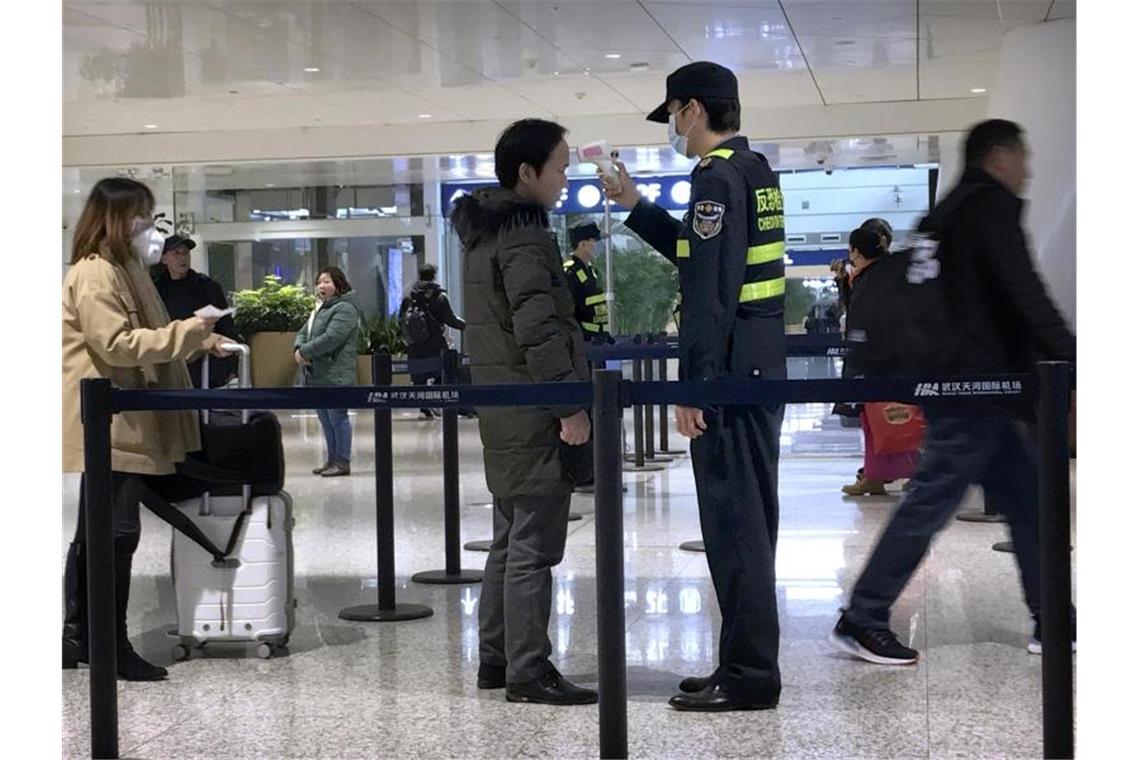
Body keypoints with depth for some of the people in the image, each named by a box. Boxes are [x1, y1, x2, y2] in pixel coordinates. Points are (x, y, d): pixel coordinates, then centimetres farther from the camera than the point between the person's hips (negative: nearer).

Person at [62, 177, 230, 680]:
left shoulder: (124, 270, 19)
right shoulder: (93, 274, -13)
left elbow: (145, 341, 25)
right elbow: (117, 344, -21)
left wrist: (199, 342, 13)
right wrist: (188, 330, -20)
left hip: (124, 426, 11)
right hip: (110, 426, -11)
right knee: (115, 535, -8)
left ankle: (78, 638, 21)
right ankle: (112, 648, -2)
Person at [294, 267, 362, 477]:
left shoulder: (344, 309, -9)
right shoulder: (319, 309, 21)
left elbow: (331, 338, -21)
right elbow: (303, 333, 20)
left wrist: (304, 351, -14)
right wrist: (298, 348, -3)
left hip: (335, 375, -9)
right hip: (317, 375, 9)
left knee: (337, 417, -5)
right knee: (325, 419, 14)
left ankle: (342, 461, 0)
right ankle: (332, 459, 22)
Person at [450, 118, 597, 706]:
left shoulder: (486, 228, 15)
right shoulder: (524, 234, -15)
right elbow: (539, 330, -22)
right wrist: (571, 406, -20)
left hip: (500, 408, 10)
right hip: (532, 413, -10)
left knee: (511, 539, 16)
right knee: (534, 547, -6)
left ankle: (495, 658, 22)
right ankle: (528, 671, -1)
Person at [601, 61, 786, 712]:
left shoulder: (718, 179, -14)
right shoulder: (756, 171, 16)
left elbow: (710, 290, -21)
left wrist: (694, 387, -20)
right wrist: (635, 206, 27)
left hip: (729, 375, -10)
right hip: (761, 370, 10)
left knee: (733, 522, -5)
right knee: (748, 521, 14)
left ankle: (748, 677, 1)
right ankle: (750, 665, 23)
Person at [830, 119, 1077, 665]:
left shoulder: (947, 212, 20)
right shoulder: (992, 205, -9)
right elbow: (1024, 294, -19)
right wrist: (1069, 357, -20)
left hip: (959, 380, 10)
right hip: (976, 381, -10)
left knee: (1026, 497, 12)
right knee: (930, 502, -8)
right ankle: (862, 620, -4)